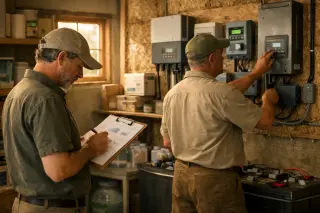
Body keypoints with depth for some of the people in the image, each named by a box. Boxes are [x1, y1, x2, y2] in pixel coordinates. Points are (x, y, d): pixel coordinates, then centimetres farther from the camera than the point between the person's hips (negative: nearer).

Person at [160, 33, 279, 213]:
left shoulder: (172, 93, 0)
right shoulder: (220, 93, -21)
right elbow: (265, 122, -15)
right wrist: (269, 99, 12)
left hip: (181, 173, 7)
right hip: (214, 179, -7)